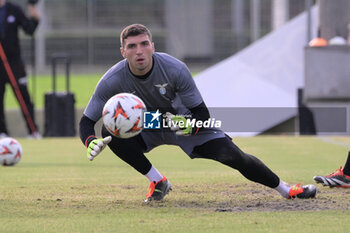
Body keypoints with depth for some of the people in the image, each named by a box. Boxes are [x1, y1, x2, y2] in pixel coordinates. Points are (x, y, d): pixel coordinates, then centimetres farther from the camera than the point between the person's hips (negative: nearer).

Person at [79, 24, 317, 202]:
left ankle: (285, 189, 3)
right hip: (147, 128, 1)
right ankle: (158, 182, -12)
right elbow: (87, 122, -22)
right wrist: (91, 143, -44)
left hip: (185, 120, -1)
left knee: (233, 156, -15)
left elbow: (202, 113, -20)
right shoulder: (113, 81, -28)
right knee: (111, 131, -28)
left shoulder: (175, 69, -29)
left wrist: (188, 126, -43)